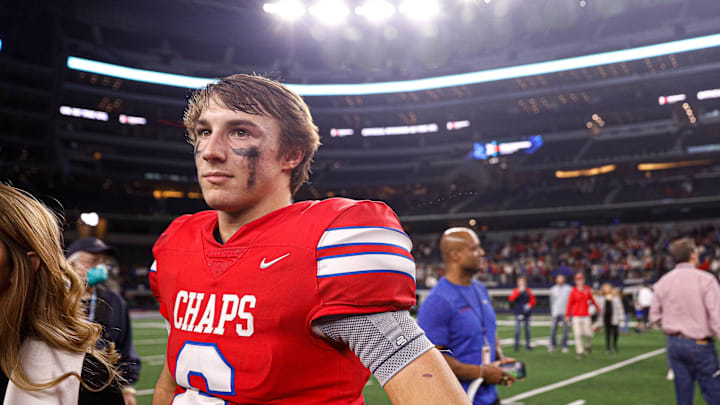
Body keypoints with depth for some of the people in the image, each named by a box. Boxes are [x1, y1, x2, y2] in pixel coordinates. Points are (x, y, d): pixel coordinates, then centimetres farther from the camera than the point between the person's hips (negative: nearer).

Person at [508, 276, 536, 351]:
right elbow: (511, 299, -15)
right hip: (519, 313, -3)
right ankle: (517, 345, -4)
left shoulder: (528, 291, 8)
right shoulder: (516, 291, 0)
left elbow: (533, 300, 12)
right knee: (518, 329, -9)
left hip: (527, 313, 3)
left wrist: (529, 305, -8)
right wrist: (519, 291, -21)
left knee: (527, 329, 8)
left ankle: (527, 345, 16)